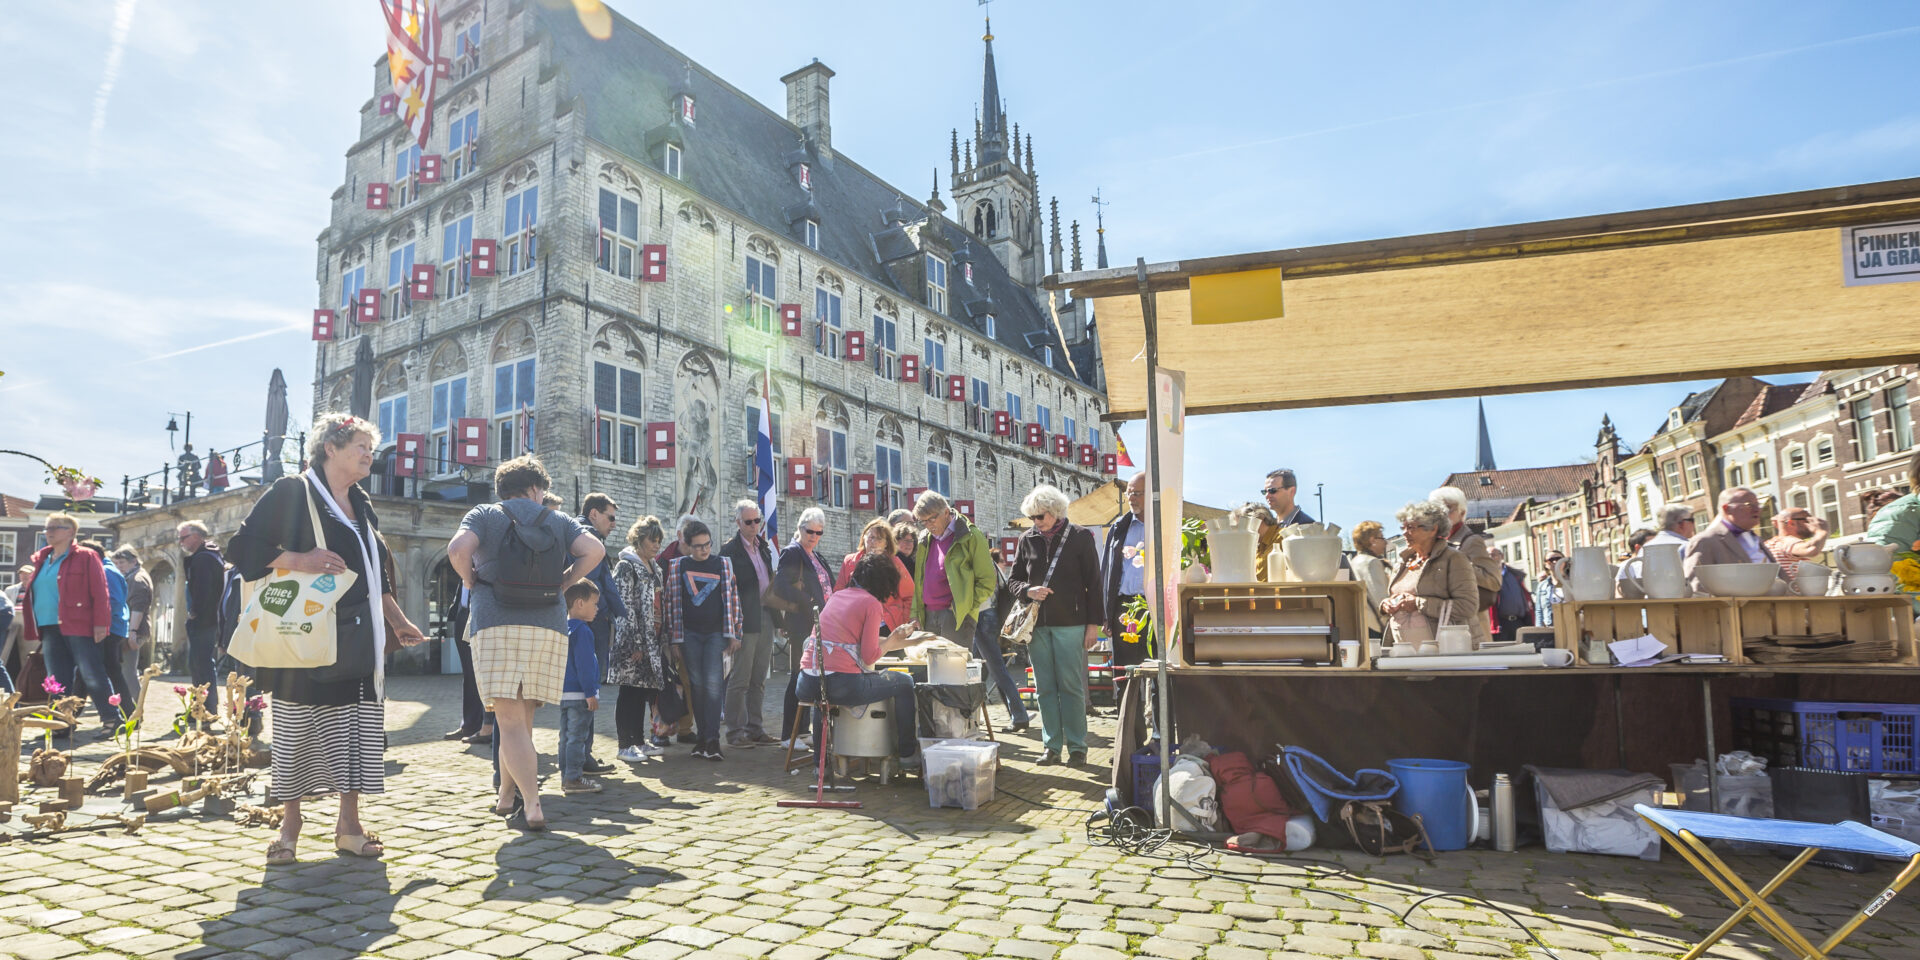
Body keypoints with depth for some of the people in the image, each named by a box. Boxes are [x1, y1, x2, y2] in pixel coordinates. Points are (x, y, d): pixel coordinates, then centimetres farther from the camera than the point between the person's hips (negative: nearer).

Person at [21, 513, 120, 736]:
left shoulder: (85, 557, -2)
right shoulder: (42, 559, 18)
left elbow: (100, 592, -9)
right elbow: (35, 593, 22)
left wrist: (100, 623, -15)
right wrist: (31, 625, 14)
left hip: (79, 627, -7)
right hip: (50, 629, 7)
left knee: (93, 676, -7)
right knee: (57, 681, 7)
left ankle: (111, 718, -1)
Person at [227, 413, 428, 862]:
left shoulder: (362, 505, 17)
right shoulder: (291, 493, -2)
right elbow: (242, 546, -8)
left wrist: (400, 622, 20)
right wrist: (299, 560, -22)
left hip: (359, 637, 6)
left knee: (356, 729, 4)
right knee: (298, 728, 2)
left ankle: (348, 822, 11)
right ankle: (290, 821, 17)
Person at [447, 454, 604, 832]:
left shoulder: (484, 515, 9)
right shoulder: (558, 520, 13)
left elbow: (458, 549, -11)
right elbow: (595, 550, -3)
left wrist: (471, 581, 7)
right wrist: (562, 584, 8)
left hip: (495, 624, -2)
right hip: (548, 626, 2)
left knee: (511, 721, -5)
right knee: (522, 719, 16)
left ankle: (532, 806, -14)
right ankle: (506, 795, 27)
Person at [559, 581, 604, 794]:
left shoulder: (564, 628, 13)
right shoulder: (582, 630, -16)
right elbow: (584, 665, -20)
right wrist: (590, 693, -17)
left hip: (563, 692, 10)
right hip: (579, 694, -10)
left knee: (566, 736, 15)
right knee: (578, 737, -4)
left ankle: (566, 776, 22)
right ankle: (573, 779, -1)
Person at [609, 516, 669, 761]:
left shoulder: (654, 567, 17)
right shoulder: (626, 566, -10)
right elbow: (625, 608, -15)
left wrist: (663, 640, 18)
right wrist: (635, 643, -18)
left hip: (653, 639, 8)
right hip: (633, 642, -8)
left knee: (643, 691, 12)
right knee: (629, 693, -2)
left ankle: (639, 740, 20)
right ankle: (625, 745, 5)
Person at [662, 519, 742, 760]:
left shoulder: (723, 564, 6)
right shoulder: (677, 566, 6)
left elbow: (732, 599, 7)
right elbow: (672, 602, 8)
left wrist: (733, 634, 2)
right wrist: (674, 638, 4)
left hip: (716, 633, -1)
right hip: (690, 634, 1)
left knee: (713, 683, -11)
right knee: (696, 684, 4)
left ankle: (712, 740, -10)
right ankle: (702, 737, 13)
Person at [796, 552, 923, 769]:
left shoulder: (836, 596, 18)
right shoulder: (872, 604, -3)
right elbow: (869, 656, -6)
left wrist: (896, 639, 35)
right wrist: (892, 640, 12)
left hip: (807, 685, 7)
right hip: (841, 685, -7)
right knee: (904, 683, 14)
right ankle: (908, 754, 21)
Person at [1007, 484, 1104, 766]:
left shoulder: (1080, 537, 0)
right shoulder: (1027, 540, 8)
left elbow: (1093, 582, 0)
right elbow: (1013, 580, 14)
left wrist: (1094, 623, -4)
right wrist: (1028, 591, -8)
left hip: (1070, 623, -3)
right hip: (1037, 624, 4)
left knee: (1072, 687, -1)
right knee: (1045, 687, 7)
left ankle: (1077, 746, 8)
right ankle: (1051, 745, 16)